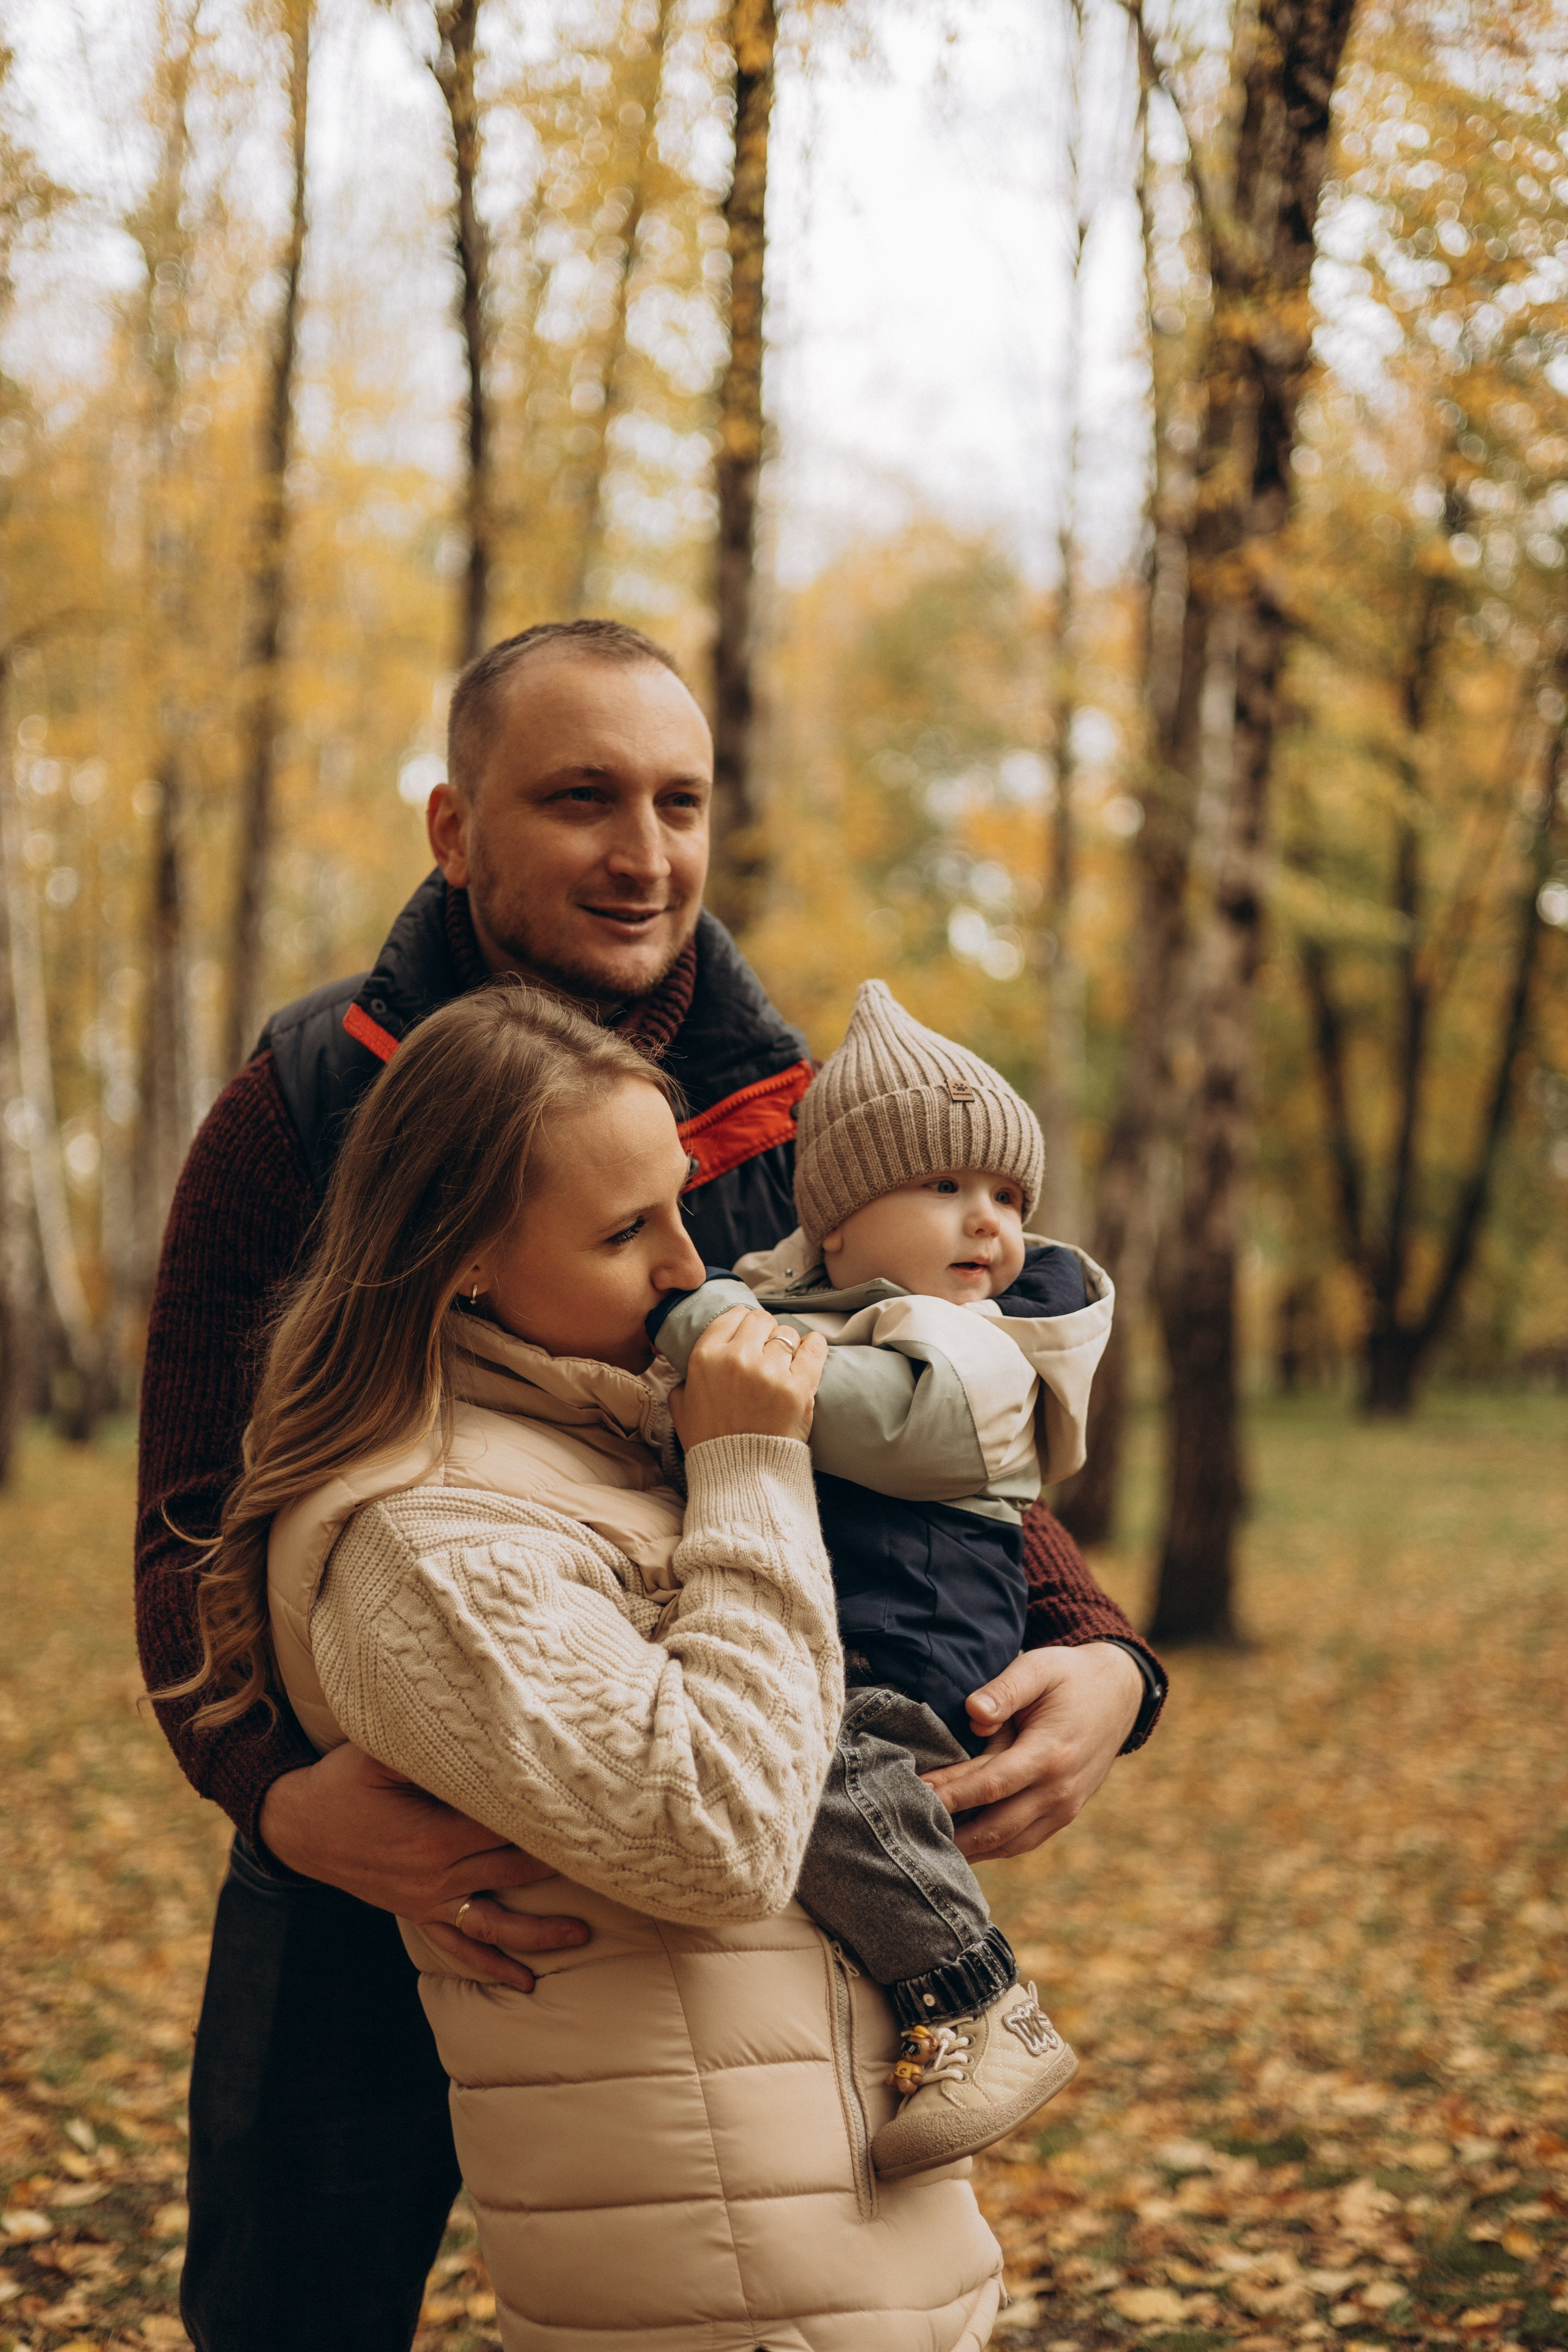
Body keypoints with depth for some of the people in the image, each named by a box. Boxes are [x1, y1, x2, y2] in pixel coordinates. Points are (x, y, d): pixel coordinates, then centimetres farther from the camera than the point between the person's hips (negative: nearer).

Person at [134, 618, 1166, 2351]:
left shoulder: (795, 1125, -1)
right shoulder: (299, 1120, -8)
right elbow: (194, 1529, -10)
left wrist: (1098, 1659, -20)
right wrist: (280, 1789, -30)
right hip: (372, 1884, -1)